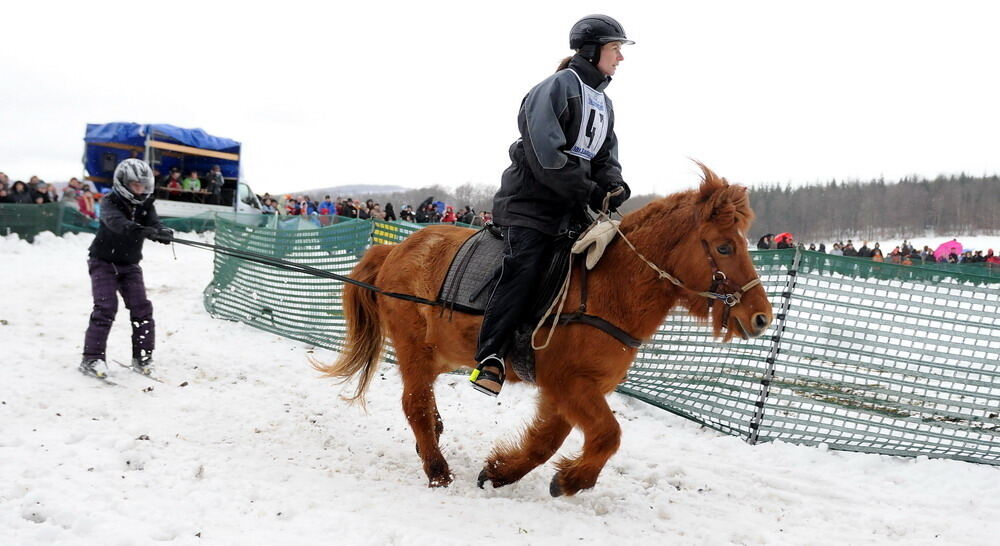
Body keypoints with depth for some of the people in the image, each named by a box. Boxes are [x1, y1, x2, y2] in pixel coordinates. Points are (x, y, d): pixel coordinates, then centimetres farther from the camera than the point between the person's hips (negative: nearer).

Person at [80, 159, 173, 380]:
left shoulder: (145, 205, -3)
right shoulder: (110, 203, -18)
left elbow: (154, 222, -20)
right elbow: (117, 223, -39)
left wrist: (163, 233, -45)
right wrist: (143, 231, -56)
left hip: (130, 264, 4)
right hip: (104, 262, -4)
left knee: (141, 307, -6)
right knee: (106, 307, -17)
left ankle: (142, 357, 5)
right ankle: (92, 358, -12)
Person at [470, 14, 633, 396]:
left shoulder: (604, 104, 18)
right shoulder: (558, 87, -10)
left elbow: (606, 158, 15)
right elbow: (545, 155, -20)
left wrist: (615, 188, -8)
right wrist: (590, 192, -19)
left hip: (571, 207, 9)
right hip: (530, 201, -9)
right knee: (524, 269, -21)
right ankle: (489, 356, -16)